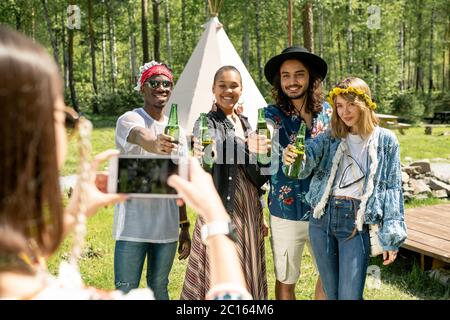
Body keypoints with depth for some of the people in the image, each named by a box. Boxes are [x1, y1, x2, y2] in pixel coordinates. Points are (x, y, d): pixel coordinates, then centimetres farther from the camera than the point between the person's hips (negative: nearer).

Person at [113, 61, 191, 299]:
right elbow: (140, 136, -32)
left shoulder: (177, 130, 11)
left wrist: (185, 228, 11)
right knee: (126, 291, -1)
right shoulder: (129, 120, -6)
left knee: (159, 289, 14)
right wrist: (154, 145, -56)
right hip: (133, 226, -5)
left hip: (167, 226, 5)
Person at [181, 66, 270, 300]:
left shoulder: (245, 123, 14)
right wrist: (247, 147, -48)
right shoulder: (207, 122, -5)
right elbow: (213, 144, -30)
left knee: (248, 276, 11)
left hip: (250, 212, 6)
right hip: (221, 212, -6)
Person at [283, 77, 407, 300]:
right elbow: (308, 156, -10)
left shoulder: (385, 141, 1)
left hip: (356, 223, -3)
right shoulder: (331, 138, 8)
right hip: (322, 219, 3)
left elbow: (392, 189, 1)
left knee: (350, 296, -4)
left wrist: (391, 238, -4)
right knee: (331, 293, 14)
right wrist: (293, 157, -35)